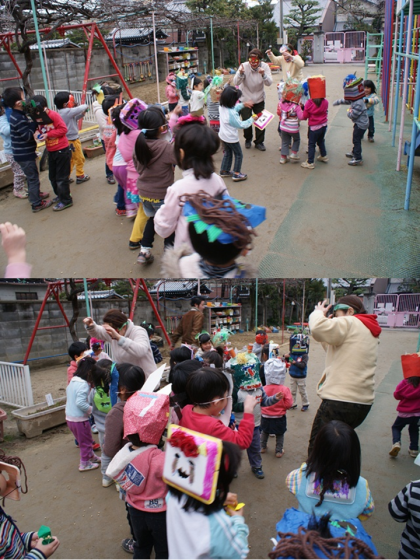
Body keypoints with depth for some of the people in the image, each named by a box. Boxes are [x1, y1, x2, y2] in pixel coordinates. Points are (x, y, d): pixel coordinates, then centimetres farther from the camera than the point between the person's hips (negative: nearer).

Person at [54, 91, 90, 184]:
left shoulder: (61, 112, 7)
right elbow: (81, 108, -28)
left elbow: (74, 118, 11)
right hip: (72, 140, -9)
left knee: (71, 160, 18)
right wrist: (84, 106, -5)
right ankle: (80, 176, 18)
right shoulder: (67, 112, -22)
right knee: (79, 159, 7)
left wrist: (82, 114, -4)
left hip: (68, 140, 9)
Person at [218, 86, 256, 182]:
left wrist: (243, 104, 8)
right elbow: (241, 125, -23)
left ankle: (224, 171, 35)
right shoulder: (231, 114, -33)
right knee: (238, 154, 11)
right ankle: (236, 174, 16)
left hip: (223, 135, 8)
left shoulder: (222, 107, -8)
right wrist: (252, 119, -11)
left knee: (227, 153, 25)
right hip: (231, 138, -8)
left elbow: (234, 108, 12)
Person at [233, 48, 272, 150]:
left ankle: (259, 142, 21)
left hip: (259, 98, 2)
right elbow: (236, 83, -24)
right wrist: (240, 73, -44)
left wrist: (263, 75, -41)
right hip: (245, 98, -2)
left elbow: (269, 83, -21)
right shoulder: (244, 66, -18)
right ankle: (248, 139, 29)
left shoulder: (265, 67, -13)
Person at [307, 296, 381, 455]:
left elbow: (318, 329, -26)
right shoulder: (370, 331, 20)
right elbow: (334, 349, 23)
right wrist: (326, 318, 15)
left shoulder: (350, 323, -9)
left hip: (340, 401, -10)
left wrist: (318, 313, -5)